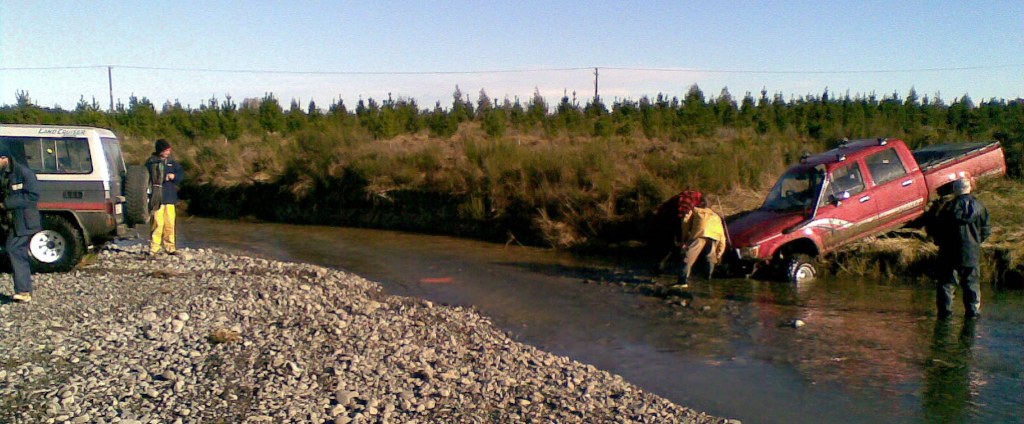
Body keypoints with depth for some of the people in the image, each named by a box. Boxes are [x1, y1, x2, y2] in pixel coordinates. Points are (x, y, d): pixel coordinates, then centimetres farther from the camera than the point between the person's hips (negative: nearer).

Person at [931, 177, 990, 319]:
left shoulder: (949, 207, -7)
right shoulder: (978, 206, -1)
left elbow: (935, 229, -5)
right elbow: (986, 230, 5)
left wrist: (940, 241, 13)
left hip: (949, 252, -2)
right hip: (972, 253, 2)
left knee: (947, 282, 5)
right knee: (972, 283, 11)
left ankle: (945, 310, 3)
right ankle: (973, 310, 11)